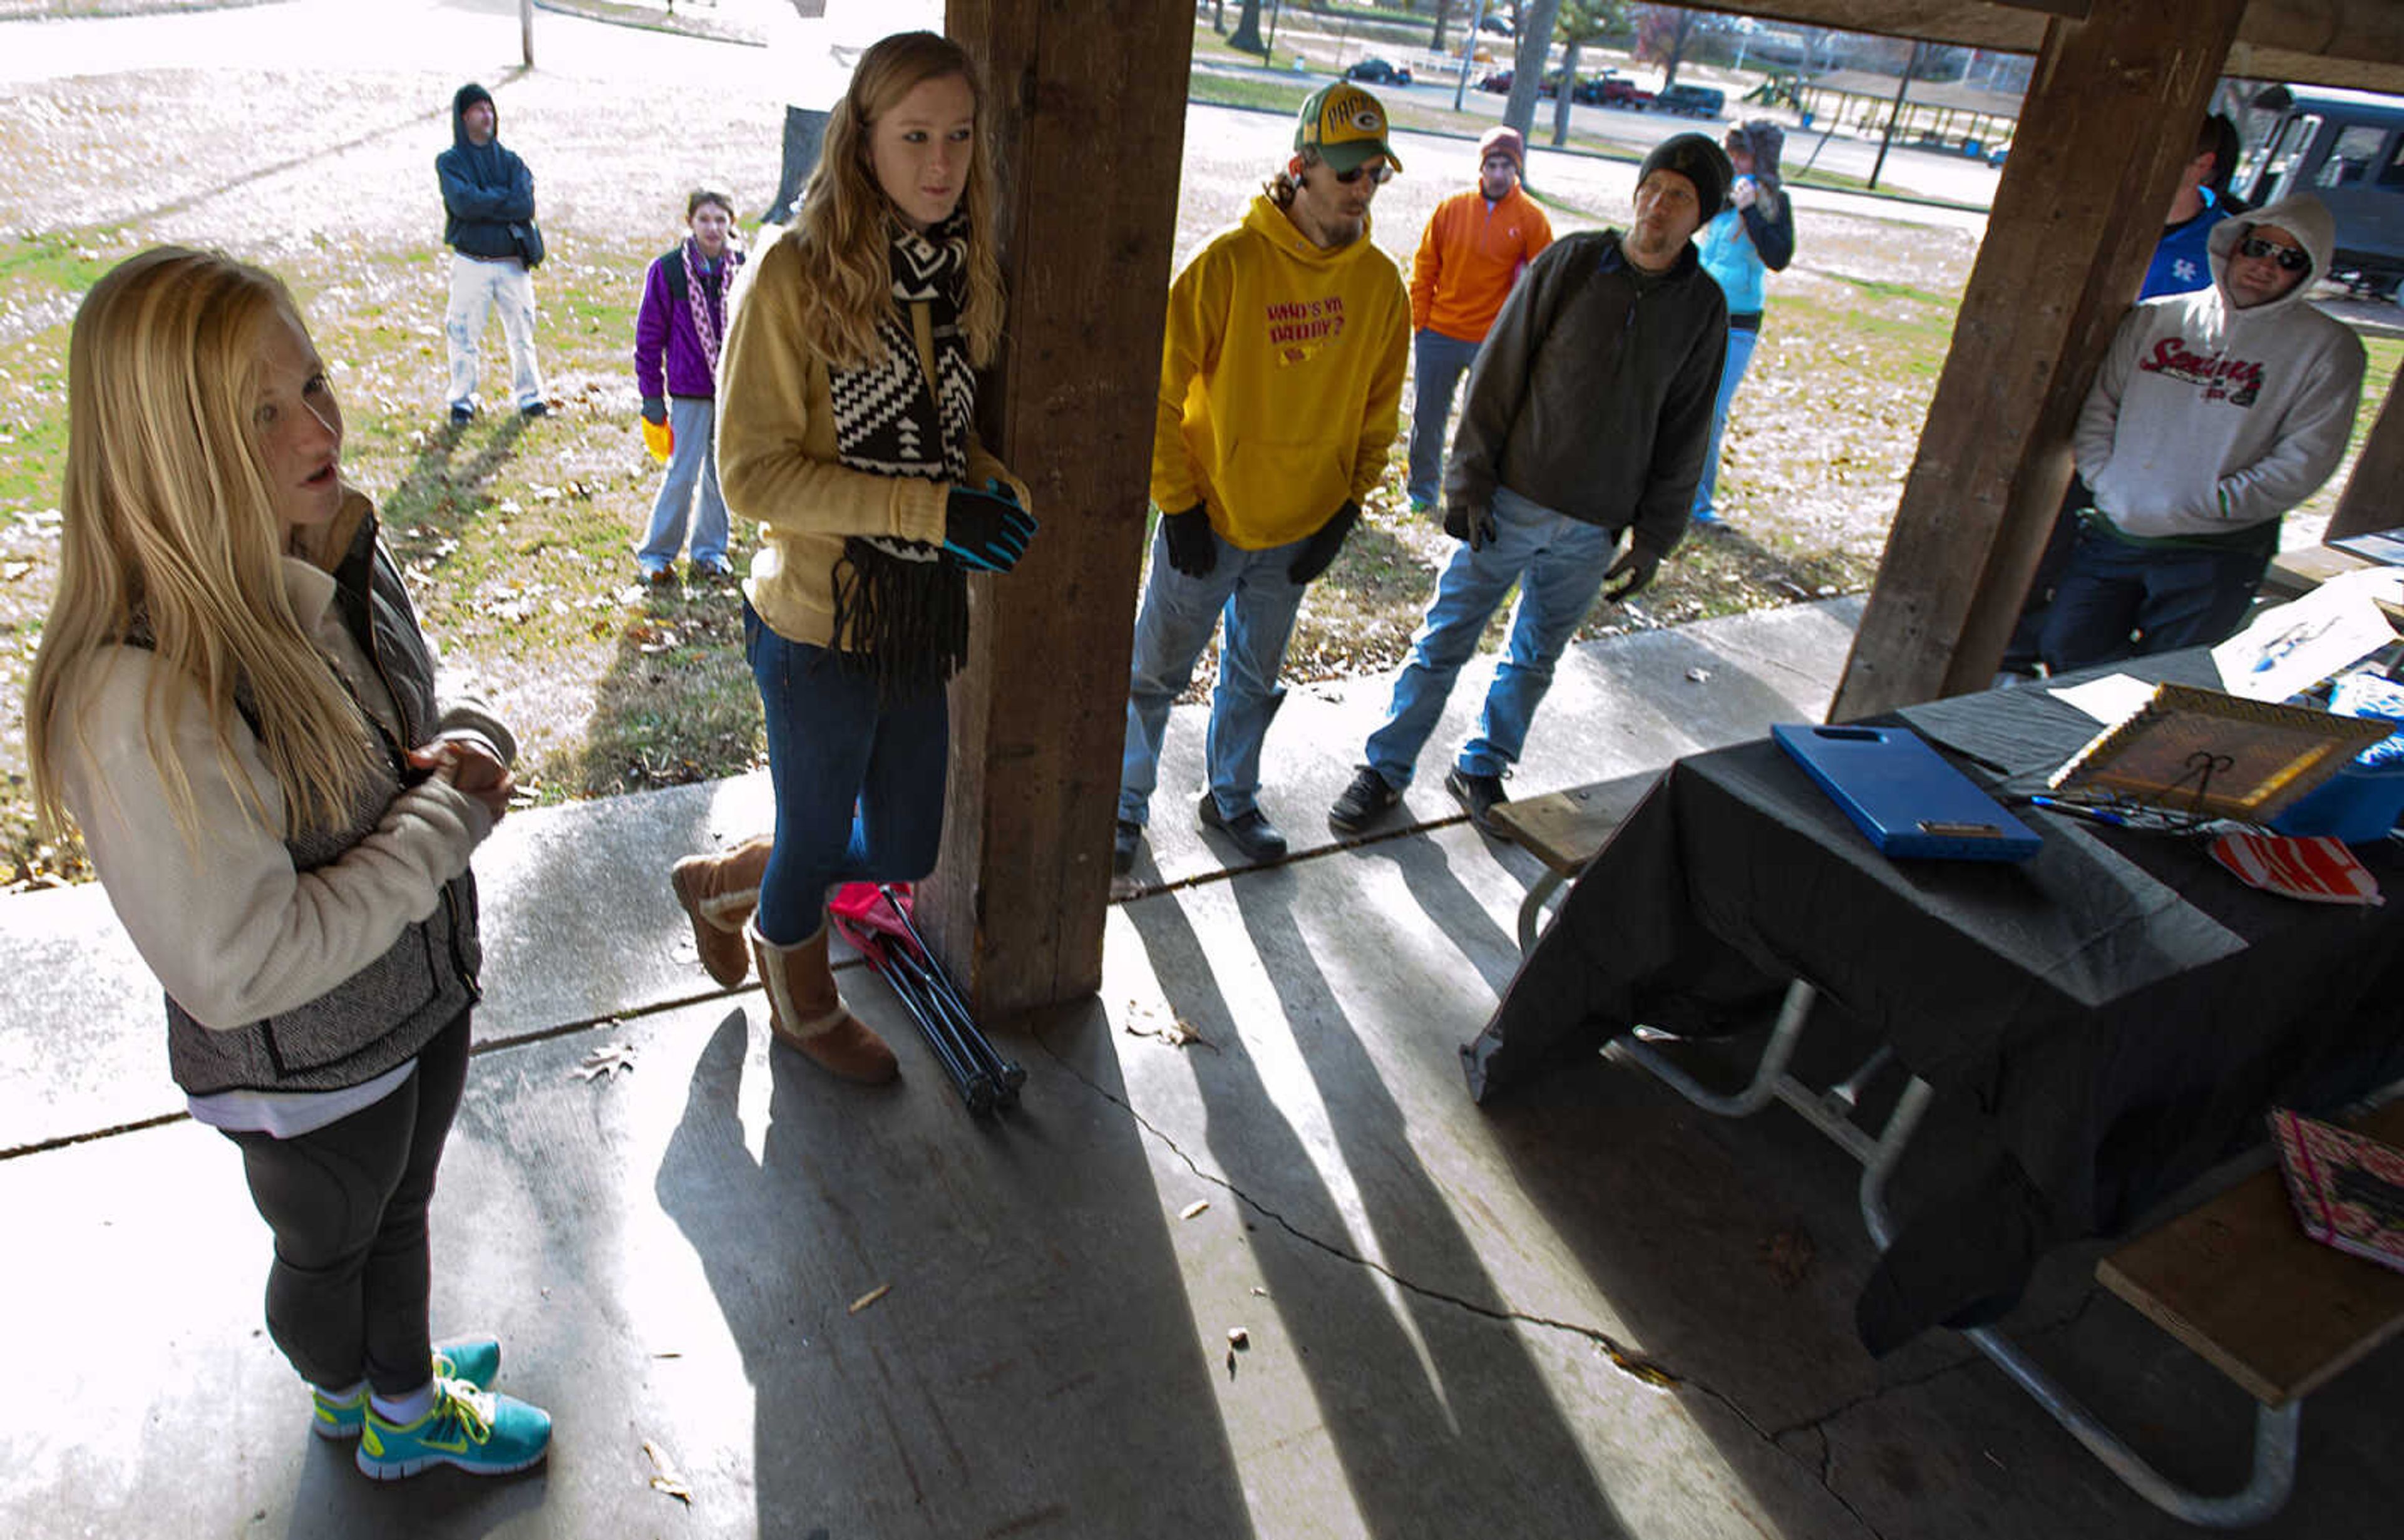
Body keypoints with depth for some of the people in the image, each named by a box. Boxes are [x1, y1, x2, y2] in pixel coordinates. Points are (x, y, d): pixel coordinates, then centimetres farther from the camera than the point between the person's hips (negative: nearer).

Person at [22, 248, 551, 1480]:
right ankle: (354, 1399, 58)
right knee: (328, 1248, 26)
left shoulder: (336, 556, -12)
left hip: (424, 987, 6)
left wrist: (472, 739, -16)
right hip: (308, 1068, -6)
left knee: (401, 1212, 31)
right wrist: (448, 818, -27)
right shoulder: (143, 700, -36)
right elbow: (241, 970, -31)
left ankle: (405, 1393, 59)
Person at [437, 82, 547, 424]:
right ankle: (462, 401, 9)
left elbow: (526, 206, -6)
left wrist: (484, 202, -10)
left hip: (513, 263, 2)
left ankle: (529, 397, 15)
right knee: (464, 335, -1)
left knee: (522, 334, 4)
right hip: (471, 263, -2)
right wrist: (505, 198, -7)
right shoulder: (450, 162, 5)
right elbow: (464, 202, -14)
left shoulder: (510, 161, 11)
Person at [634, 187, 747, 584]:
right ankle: (656, 552, 12)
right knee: (683, 472, -3)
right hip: (690, 390, -2)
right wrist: (652, 394, 0)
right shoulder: (667, 271, -4)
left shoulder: (744, 268, 1)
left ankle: (710, 550, 25)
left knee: (722, 473, 10)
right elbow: (649, 335, 1)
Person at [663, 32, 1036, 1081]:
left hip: (921, 620, 6)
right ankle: (805, 1011, 47)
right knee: (817, 840, 15)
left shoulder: (960, 272, 3)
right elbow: (755, 474, -18)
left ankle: (725, 885, 46)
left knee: (902, 855, 18)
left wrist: (999, 491, -5)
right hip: (821, 626, -6)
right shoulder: (798, 274, -16)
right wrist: (932, 508, -24)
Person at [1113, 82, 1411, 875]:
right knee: (1157, 671, 9)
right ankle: (1126, 802, 29)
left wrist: (1347, 508, 1)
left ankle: (1233, 797, 39)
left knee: (1256, 678, 19)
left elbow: (1378, 412, 8)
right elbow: (1159, 389, -12)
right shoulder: (1231, 262, -16)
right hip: (1207, 520, -4)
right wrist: (1177, 504, -13)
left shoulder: (1380, 283, -2)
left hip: (1301, 529, 4)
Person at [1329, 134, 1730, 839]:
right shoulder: (1571, 262, -6)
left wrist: (1653, 539, 4)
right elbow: (1498, 374, -5)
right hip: (1509, 504, -2)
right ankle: (1386, 768, 18)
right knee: (1445, 641, 4)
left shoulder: (1703, 308, 1)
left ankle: (1482, 769, 33)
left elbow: (1684, 435, 6)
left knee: (1535, 659, 15)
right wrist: (1469, 481, -10)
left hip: (1593, 530, 2)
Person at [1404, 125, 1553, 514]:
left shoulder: (1531, 219, -3)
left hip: (1494, 342, -2)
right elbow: (1424, 270, 7)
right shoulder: (1451, 209, 1)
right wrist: (1420, 323, 2)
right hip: (1439, 336, 2)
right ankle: (1422, 490, 26)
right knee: (1426, 417, 9)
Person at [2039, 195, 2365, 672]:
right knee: (2065, 651, -1)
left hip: (2216, 555, -3)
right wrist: (2106, 483, -6)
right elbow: (2099, 405, 9)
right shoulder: (2157, 317, 10)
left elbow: (2303, 460, -7)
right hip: (2115, 533, 3)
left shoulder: (2328, 347, 1)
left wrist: (2201, 505, -14)